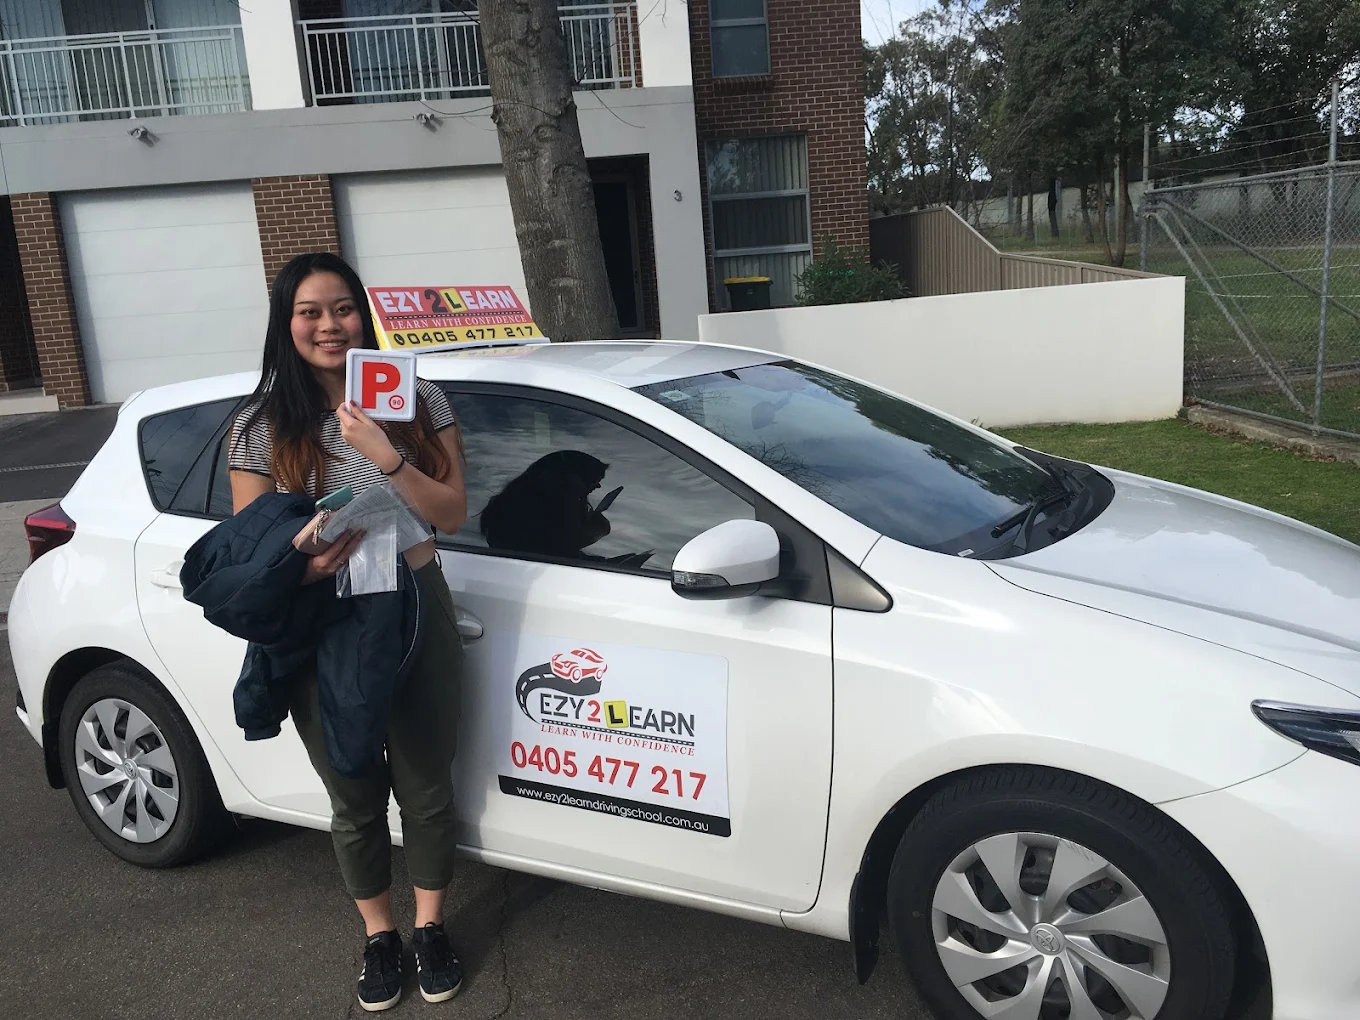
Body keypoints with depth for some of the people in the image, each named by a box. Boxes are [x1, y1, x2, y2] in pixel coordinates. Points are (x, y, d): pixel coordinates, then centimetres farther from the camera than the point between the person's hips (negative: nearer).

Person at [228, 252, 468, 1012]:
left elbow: (452, 514, -9)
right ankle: (379, 935, 39)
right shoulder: (263, 427, -3)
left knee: (426, 789, 14)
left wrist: (384, 455, -24)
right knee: (356, 800, 15)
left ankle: (431, 928, 38)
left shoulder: (416, 400, -3)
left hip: (416, 614, 0)